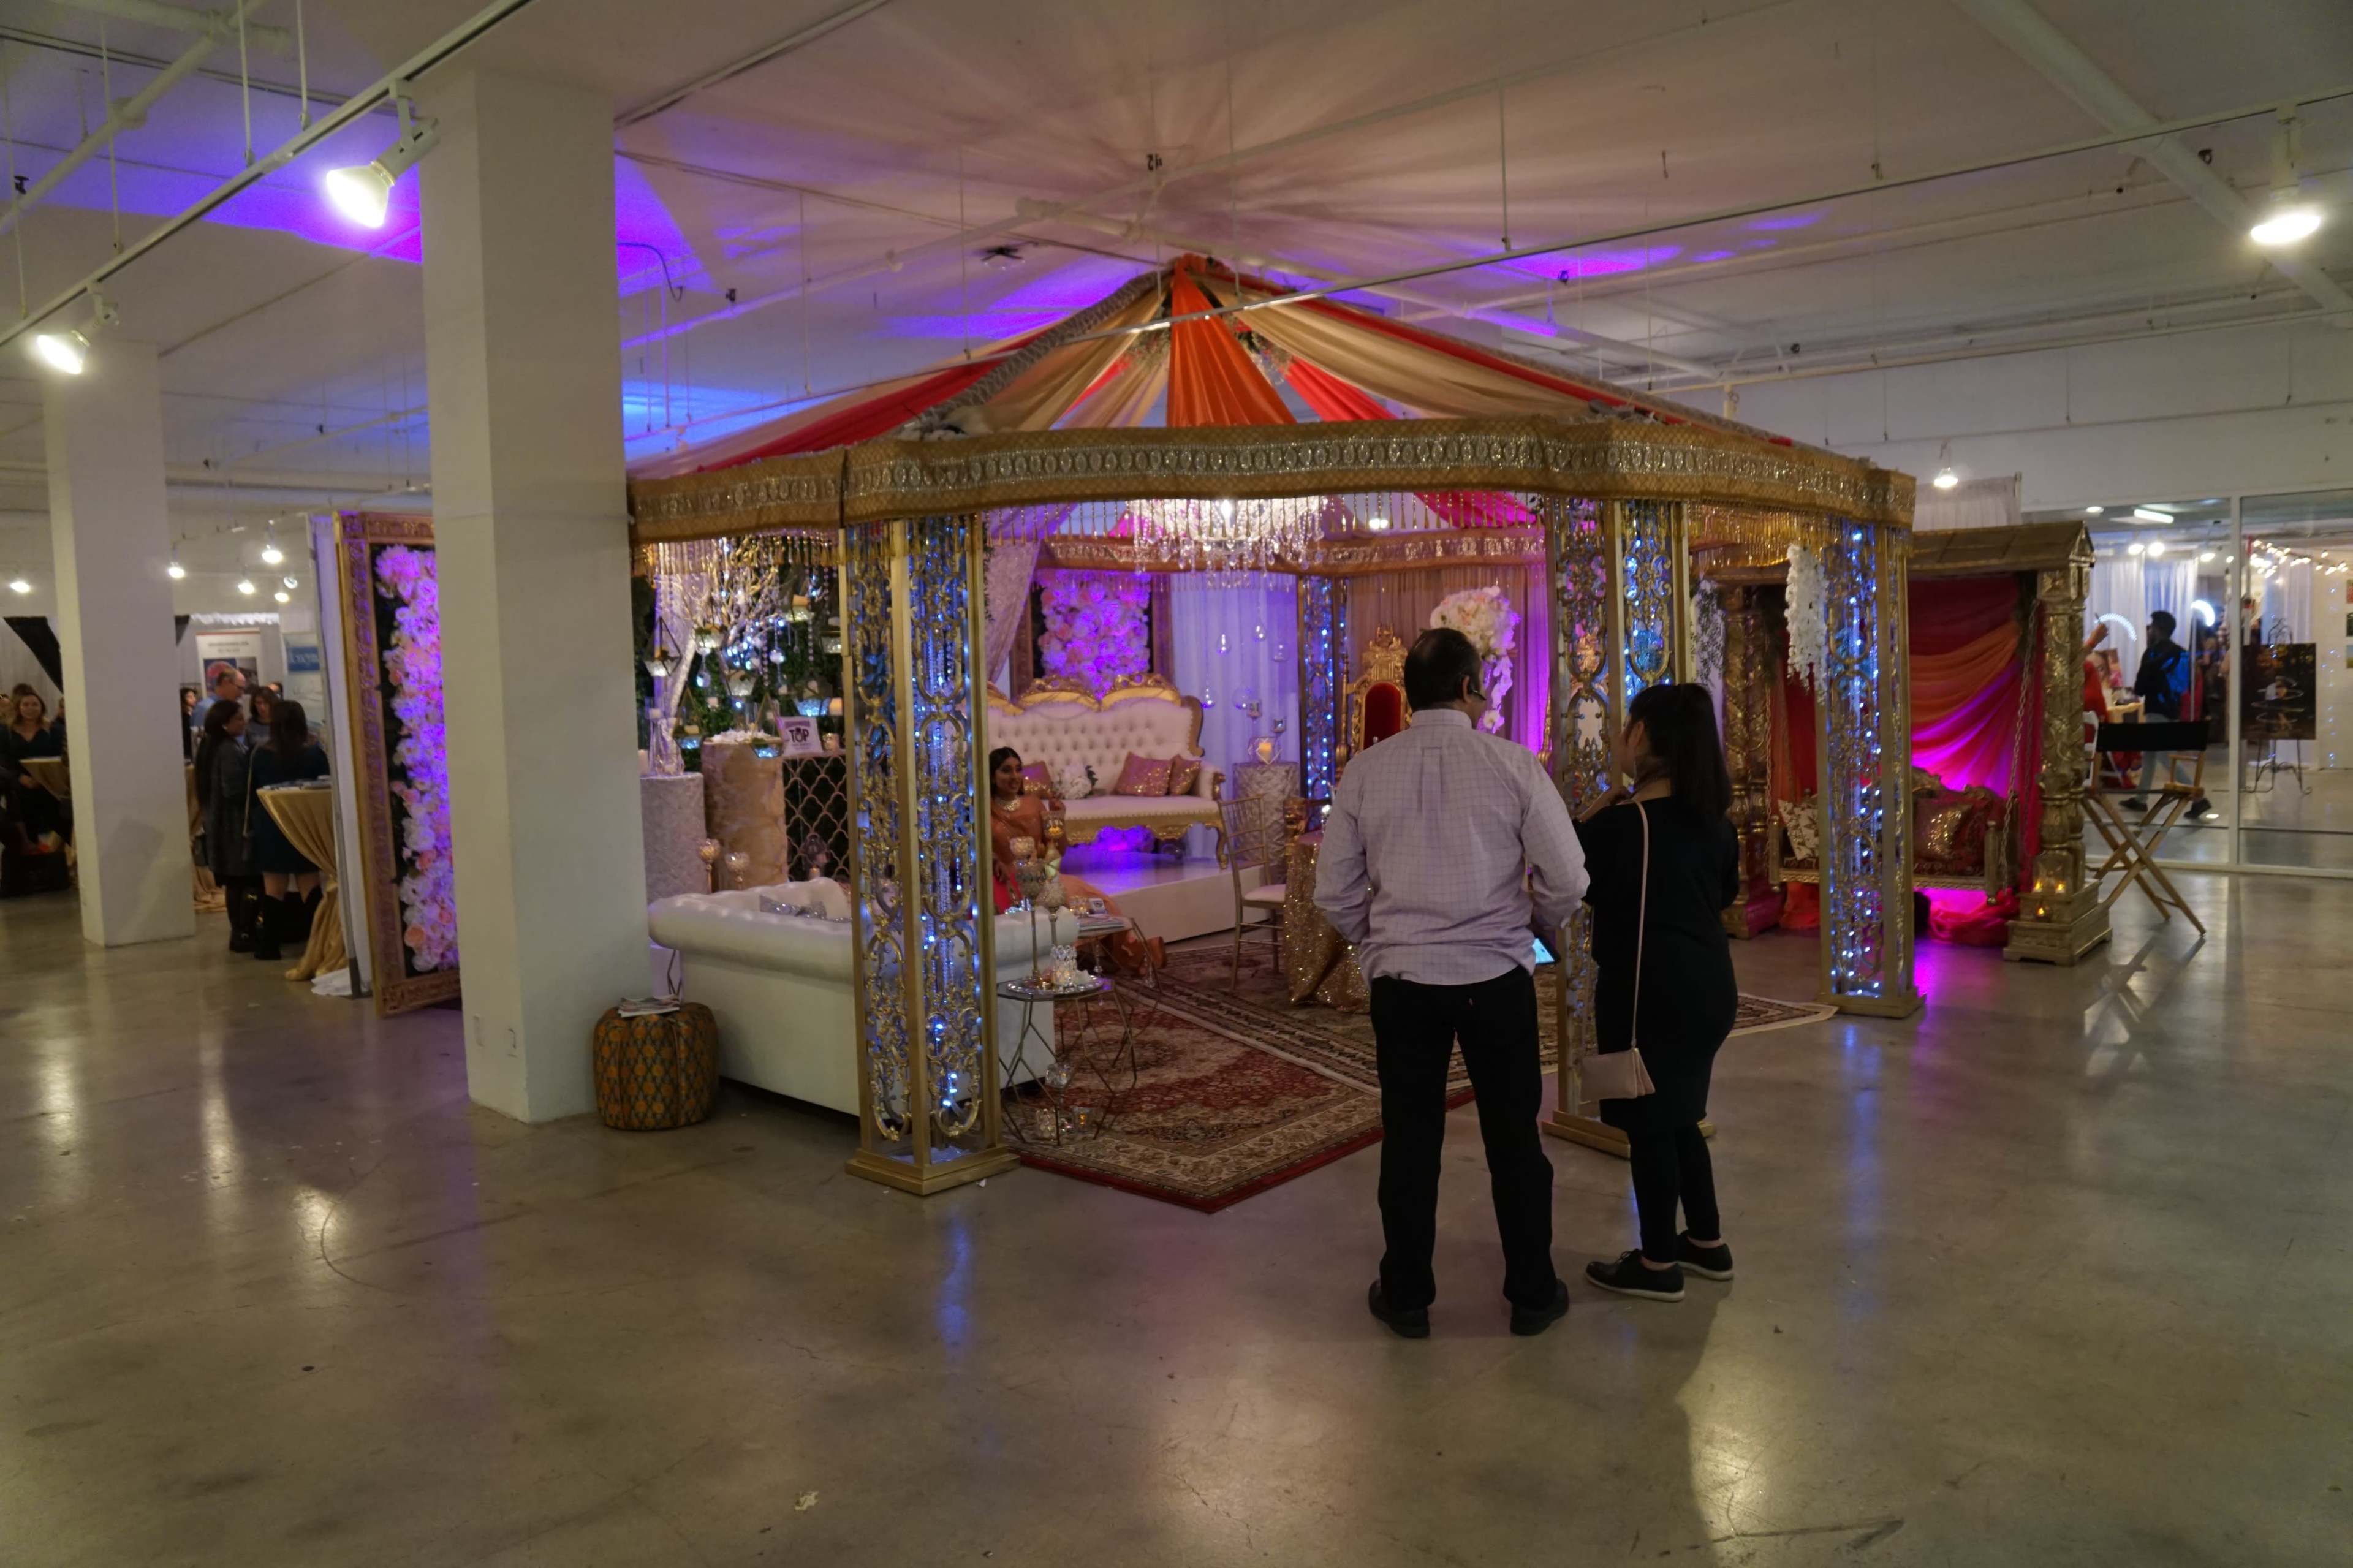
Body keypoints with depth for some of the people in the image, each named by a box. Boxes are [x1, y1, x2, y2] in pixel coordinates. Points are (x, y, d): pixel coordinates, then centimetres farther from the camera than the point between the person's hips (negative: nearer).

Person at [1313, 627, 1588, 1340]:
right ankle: (1531, 1294, 27)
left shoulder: (1365, 771, -3)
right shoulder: (1513, 764, -7)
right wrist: (1539, 929, 13)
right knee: (1514, 1139, 13)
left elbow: (1335, 892, 1)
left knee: (1409, 1139, 12)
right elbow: (1567, 880, -7)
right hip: (1497, 978, -1)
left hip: (1401, 980, 1)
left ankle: (1407, 1296, 26)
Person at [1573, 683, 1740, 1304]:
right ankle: (1707, 1243, 30)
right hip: (1707, 983, 8)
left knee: (1648, 1124, 3)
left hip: (1650, 990, -8)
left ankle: (1659, 1265, 13)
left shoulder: (1623, 821, -17)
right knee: (1676, 1115, 20)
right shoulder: (1712, 818, 5)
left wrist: (1591, 815, -2)